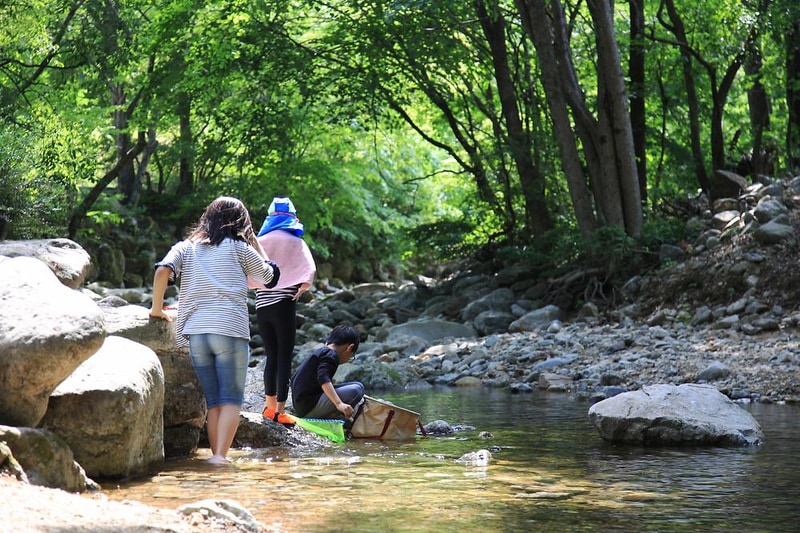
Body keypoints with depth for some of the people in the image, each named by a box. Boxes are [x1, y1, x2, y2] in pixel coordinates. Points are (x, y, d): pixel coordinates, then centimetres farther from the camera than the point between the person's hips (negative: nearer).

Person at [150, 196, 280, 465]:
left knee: (213, 402, 10)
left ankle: (216, 456, 6)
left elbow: (162, 271, -2)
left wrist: (157, 308, 9)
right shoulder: (239, 248, 9)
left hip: (195, 332, 3)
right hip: (230, 330, -3)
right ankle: (220, 455, -18)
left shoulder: (186, 247, 16)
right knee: (231, 400, -4)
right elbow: (270, 276, 21)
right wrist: (255, 241, 29)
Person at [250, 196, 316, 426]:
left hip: (262, 304, 4)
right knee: (284, 358, -1)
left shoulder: (259, 242, 6)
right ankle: (280, 411, -3)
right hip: (284, 304, -4)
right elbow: (309, 271, -14)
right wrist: (302, 288, 1)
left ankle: (269, 405, 22)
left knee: (271, 356, 16)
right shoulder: (295, 243, -3)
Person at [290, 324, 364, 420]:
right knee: (357, 389, -15)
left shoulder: (320, 351, 23)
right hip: (310, 406, -10)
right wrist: (339, 404, -36)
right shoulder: (331, 355, -7)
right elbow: (323, 378, -26)